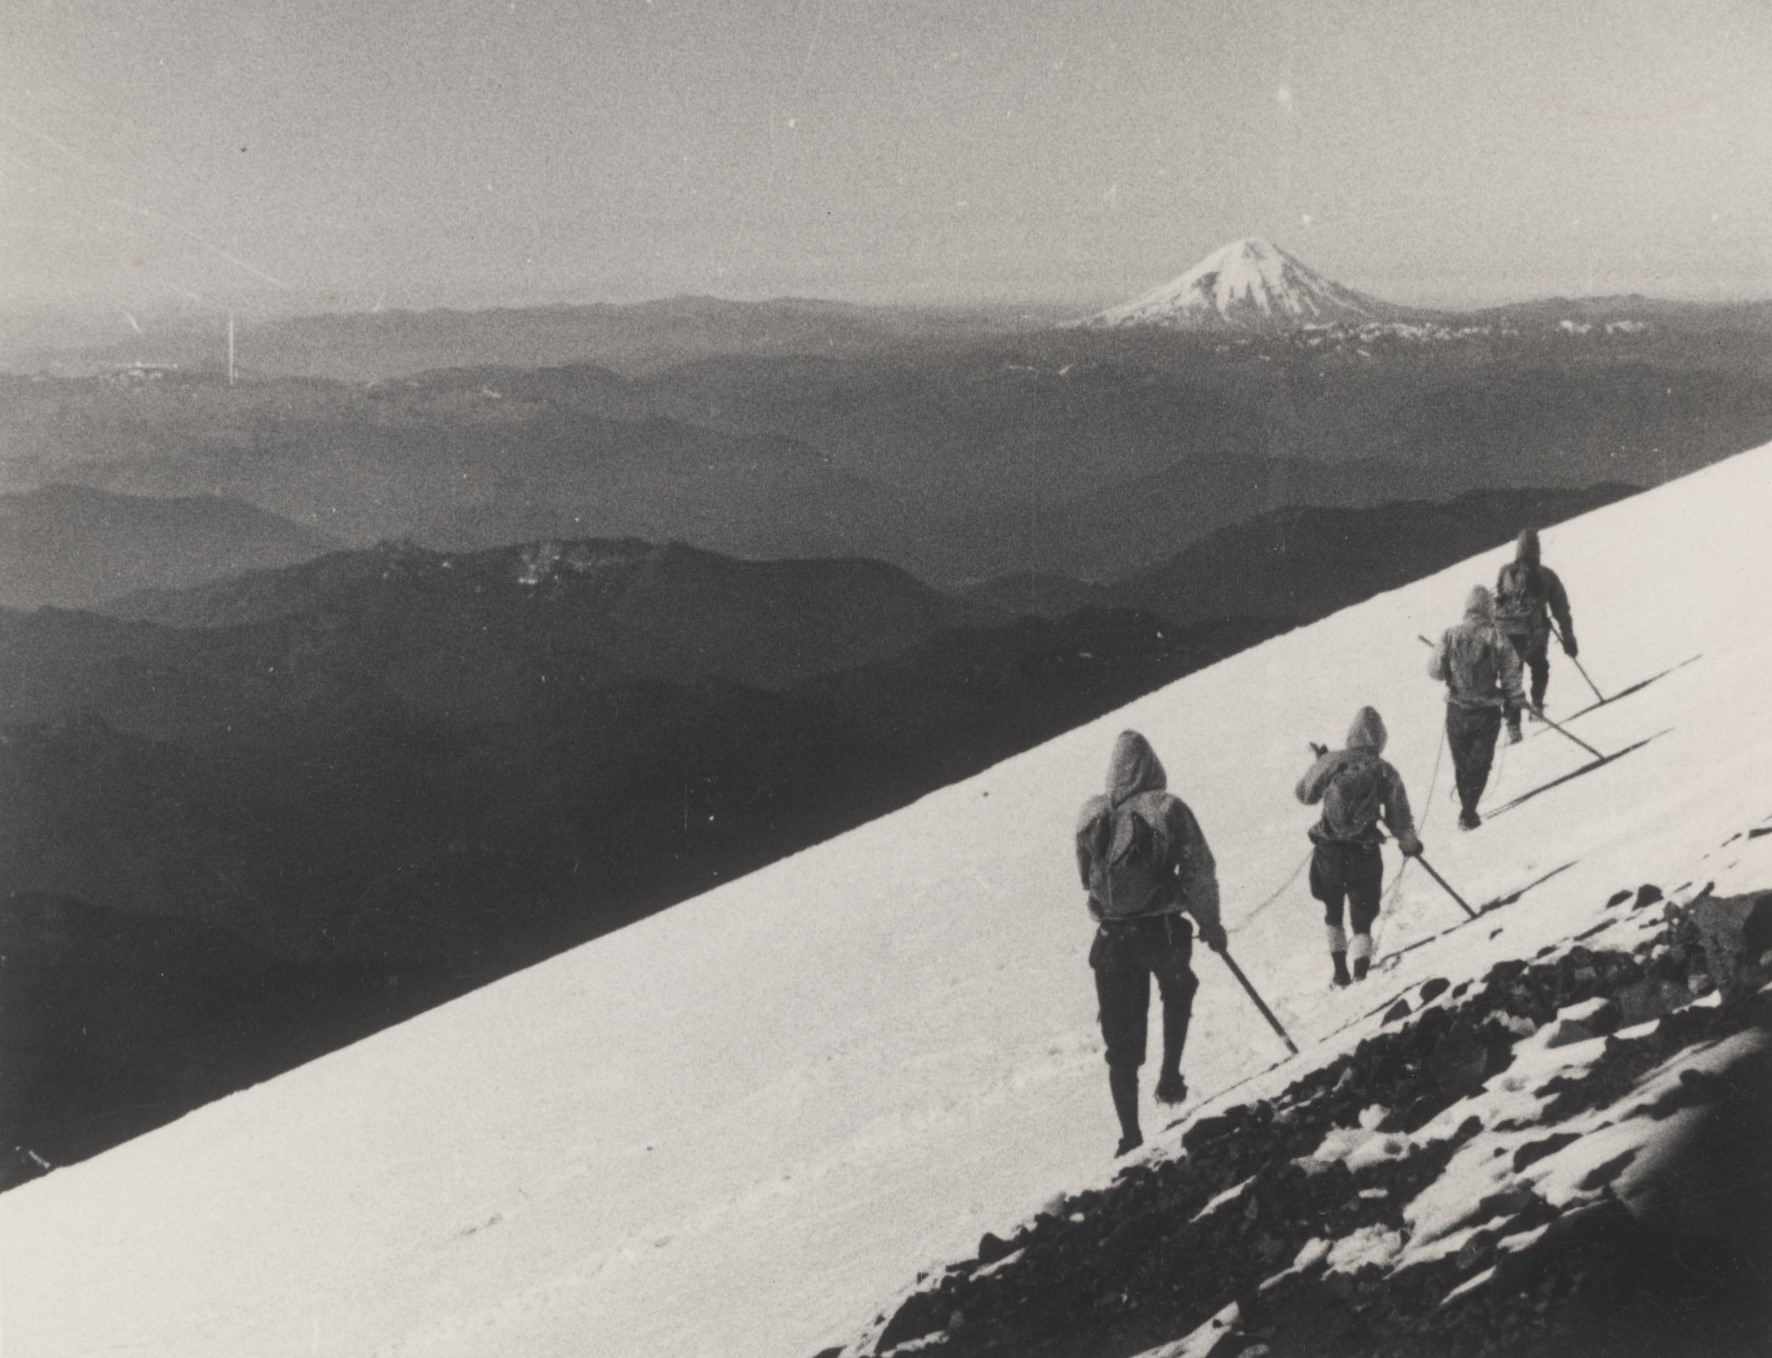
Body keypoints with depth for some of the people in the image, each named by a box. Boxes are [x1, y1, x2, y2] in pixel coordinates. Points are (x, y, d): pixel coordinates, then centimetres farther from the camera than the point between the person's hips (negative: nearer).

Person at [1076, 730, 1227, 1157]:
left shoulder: (1091, 814, -1)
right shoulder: (1168, 809, -11)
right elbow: (1199, 871, -9)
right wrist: (1210, 923, 4)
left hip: (1111, 939, 2)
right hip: (1163, 933, -2)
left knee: (1121, 1040, 10)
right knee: (1178, 993, 32)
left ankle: (1130, 1135, 12)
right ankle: (1170, 1077, 22)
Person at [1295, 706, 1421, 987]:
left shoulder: (1332, 761, -7)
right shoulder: (1386, 773, -6)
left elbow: (1305, 794, 6)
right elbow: (1400, 819, 1)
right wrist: (1410, 844, 20)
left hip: (1328, 851, 1)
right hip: (1365, 855, -1)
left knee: (1332, 911, 23)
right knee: (1363, 917, 14)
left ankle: (1340, 969, 19)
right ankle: (1361, 970, -2)